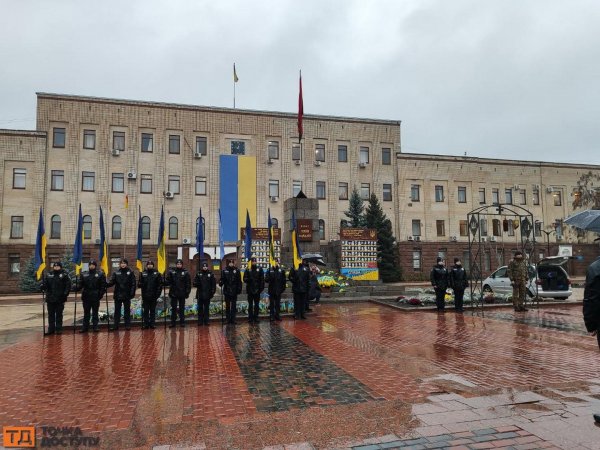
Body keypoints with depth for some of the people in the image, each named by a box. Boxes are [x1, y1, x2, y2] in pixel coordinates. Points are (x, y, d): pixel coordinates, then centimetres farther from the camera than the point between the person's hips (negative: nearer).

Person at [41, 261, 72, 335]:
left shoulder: (64, 275, -3)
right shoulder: (48, 274, 8)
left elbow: (68, 285, -6)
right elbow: (44, 283, 8)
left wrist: (65, 293, -15)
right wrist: (43, 286, -15)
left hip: (60, 299, -3)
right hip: (50, 298, 3)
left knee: (59, 315, 5)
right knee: (51, 315, 10)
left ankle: (59, 329, 12)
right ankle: (51, 329, 17)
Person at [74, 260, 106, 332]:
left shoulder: (100, 274, -2)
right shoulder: (84, 274, 6)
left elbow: (103, 285, -4)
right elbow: (80, 283, 1)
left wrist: (101, 293, -13)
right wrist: (77, 287, -20)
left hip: (95, 297, -2)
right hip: (86, 297, 2)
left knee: (95, 313, 6)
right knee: (86, 313, 10)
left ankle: (95, 327, 13)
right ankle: (85, 327, 16)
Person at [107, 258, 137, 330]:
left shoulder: (130, 272, 0)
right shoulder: (116, 273, 4)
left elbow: (133, 284, -4)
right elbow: (112, 282, -5)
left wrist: (132, 293, -12)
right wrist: (106, 284, -26)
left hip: (127, 295, -2)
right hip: (117, 295, 2)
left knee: (127, 310, 7)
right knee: (117, 311, 6)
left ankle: (128, 325, 13)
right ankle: (115, 325, 12)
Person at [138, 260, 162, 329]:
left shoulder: (157, 274, 1)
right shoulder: (143, 274, 4)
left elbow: (160, 285, -2)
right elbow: (139, 284, 4)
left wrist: (158, 294, -8)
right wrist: (140, 284, -19)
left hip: (154, 296, -1)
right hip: (145, 296, 1)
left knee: (153, 310, 7)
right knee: (145, 311, 5)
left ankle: (152, 323, 13)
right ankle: (145, 324, 10)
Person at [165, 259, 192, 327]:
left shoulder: (186, 273, -1)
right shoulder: (171, 272, 1)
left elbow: (188, 283, -1)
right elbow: (168, 281, -1)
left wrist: (187, 291, -7)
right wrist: (165, 282, -23)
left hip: (182, 293, 0)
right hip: (173, 293, 1)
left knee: (182, 308, 9)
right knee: (173, 308, 7)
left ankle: (182, 322, 16)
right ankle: (173, 322, 14)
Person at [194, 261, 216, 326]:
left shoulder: (211, 274, 2)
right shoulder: (198, 274, 4)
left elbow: (213, 284, 1)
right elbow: (195, 283, 4)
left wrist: (213, 291, -6)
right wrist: (197, 284, -17)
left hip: (207, 294, -1)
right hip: (200, 294, 1)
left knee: (206, 308, 6)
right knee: (200, 308, 5)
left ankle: (206, 321, 12)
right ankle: (200, 321, 10)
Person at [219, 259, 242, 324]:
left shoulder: (236, 270, 1)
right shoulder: (224, 270, 1)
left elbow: (239, 281, 1)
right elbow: (222, 279, 0)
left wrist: (239, 289, -4)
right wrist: (221, 283, -22)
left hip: (234, 291, 0)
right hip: (227, 291, 1)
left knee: (234, 306, 4)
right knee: (227, 306, 9)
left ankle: (233, 320, 9)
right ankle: (228, 319, 16)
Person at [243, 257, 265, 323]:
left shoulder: (259, 269, 2)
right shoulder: (248, 270, 2)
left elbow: (262, 279, 1)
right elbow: (245, 279, 0)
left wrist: (261, 287, -6)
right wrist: (248, 279, -21)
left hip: (257, 290, 1)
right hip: (250, 290, -1)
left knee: (256, 305, 7)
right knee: (250, 305, 5)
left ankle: (256, 318, 15)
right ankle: (250, 318, 10)